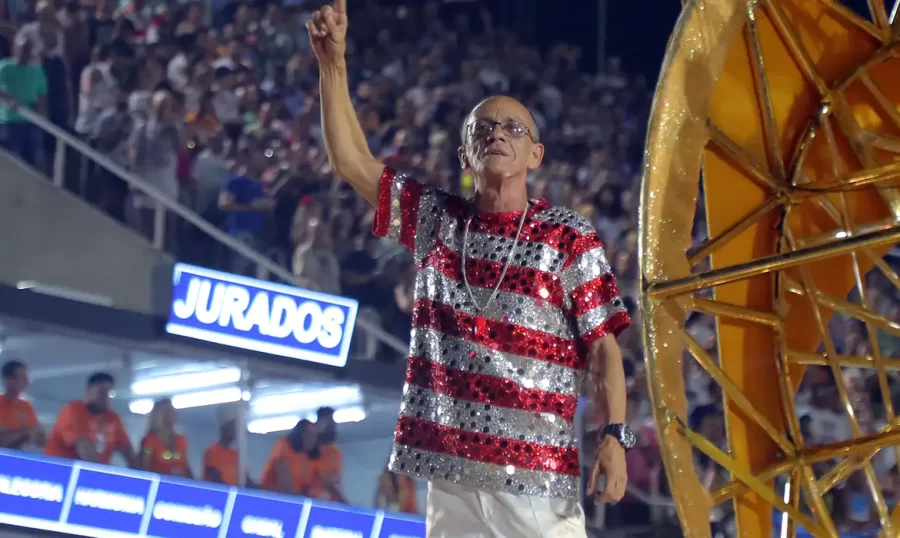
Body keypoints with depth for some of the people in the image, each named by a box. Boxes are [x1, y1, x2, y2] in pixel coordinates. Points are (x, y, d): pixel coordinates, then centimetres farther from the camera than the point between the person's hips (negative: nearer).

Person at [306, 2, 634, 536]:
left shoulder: (569, 237, 1)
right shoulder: (438, 219, 12)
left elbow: (603, 343, -1)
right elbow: (350, 159, 12)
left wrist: (615, 435, -12)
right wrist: (334, 64, 3)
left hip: (536, 470, -4)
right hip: (449, 465, 4)